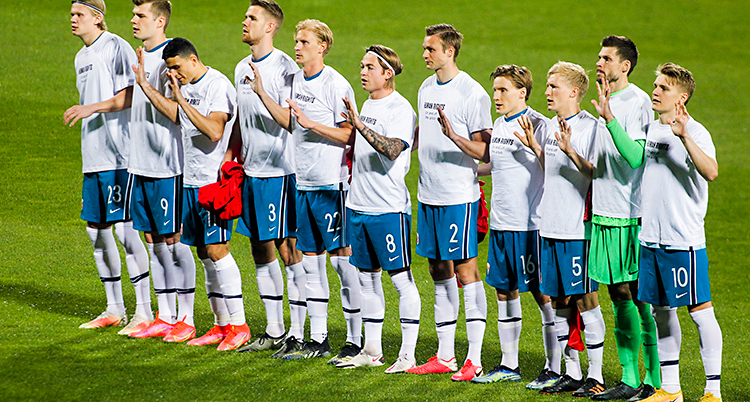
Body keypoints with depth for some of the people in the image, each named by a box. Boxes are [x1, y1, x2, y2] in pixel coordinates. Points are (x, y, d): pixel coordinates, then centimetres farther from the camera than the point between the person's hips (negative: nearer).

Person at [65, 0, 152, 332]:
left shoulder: (117, 48, -9)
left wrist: (93, 107, -24)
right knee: (96, 229, 10)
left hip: (119, 155, -9)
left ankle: (144, 312, -5)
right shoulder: (82, 57, 18)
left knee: (124, 228, -10)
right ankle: (114, 309, 20)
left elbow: (129, 97, -15)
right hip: (93, 157, 9)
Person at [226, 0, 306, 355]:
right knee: (261, 248, 11)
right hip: (251, 171, 8)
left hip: (281, 171, -8)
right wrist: (229, 160, 17)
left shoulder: (285, 67, -12)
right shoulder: (242, 68, 14)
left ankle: (297, 334, -1)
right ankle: (274, 331, 20)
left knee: (288, 249, -5)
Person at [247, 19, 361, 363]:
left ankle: (356, 341, -1)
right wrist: (262, 93, 11)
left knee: (342, 258, -6)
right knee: (311, 260, 11)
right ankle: (318, 339, 18)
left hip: (332, 183, -8)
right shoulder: (297, 80, 11)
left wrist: (312, 124, -20)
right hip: (304, 182, 8)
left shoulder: (337, 85, -12)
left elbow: (350, 134, -13)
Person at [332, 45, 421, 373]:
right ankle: (372, 351, 19)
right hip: (359, 204, 9)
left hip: (389, 207, -9)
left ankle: (407, 354, -3)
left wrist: (360, 125, -31)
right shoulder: (367, 105, 16)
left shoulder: (400, 109, -11)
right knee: (367, 276, 12)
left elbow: (393, 150, -26)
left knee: (401, 277, -5)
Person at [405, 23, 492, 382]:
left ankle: (474, 359, -4)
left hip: (459, 195, -8)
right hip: (428, 194, 8)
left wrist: (452, 135, -28)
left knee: (465, 268, -6)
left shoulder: (471, 93, -11)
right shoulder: (426, 89, 13)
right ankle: (444, 356, 18)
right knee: (439, 270, 11)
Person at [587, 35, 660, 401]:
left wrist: (609, 118, -29)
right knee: (619, 295, 10)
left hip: (633, 214, -9)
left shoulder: (639, 102, -11)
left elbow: (634, 154, -24)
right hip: (605, 213, 9)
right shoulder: (606, 103, 16)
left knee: (642, 297, -6)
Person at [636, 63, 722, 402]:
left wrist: (684, 136, -38)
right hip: (650, 235, 8)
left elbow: (710, 172, -29)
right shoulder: (650, 130, 12)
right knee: (661, 310, 12)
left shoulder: (695, 133, -11)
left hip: (684, 237, -8)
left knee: (699, 310, -4)